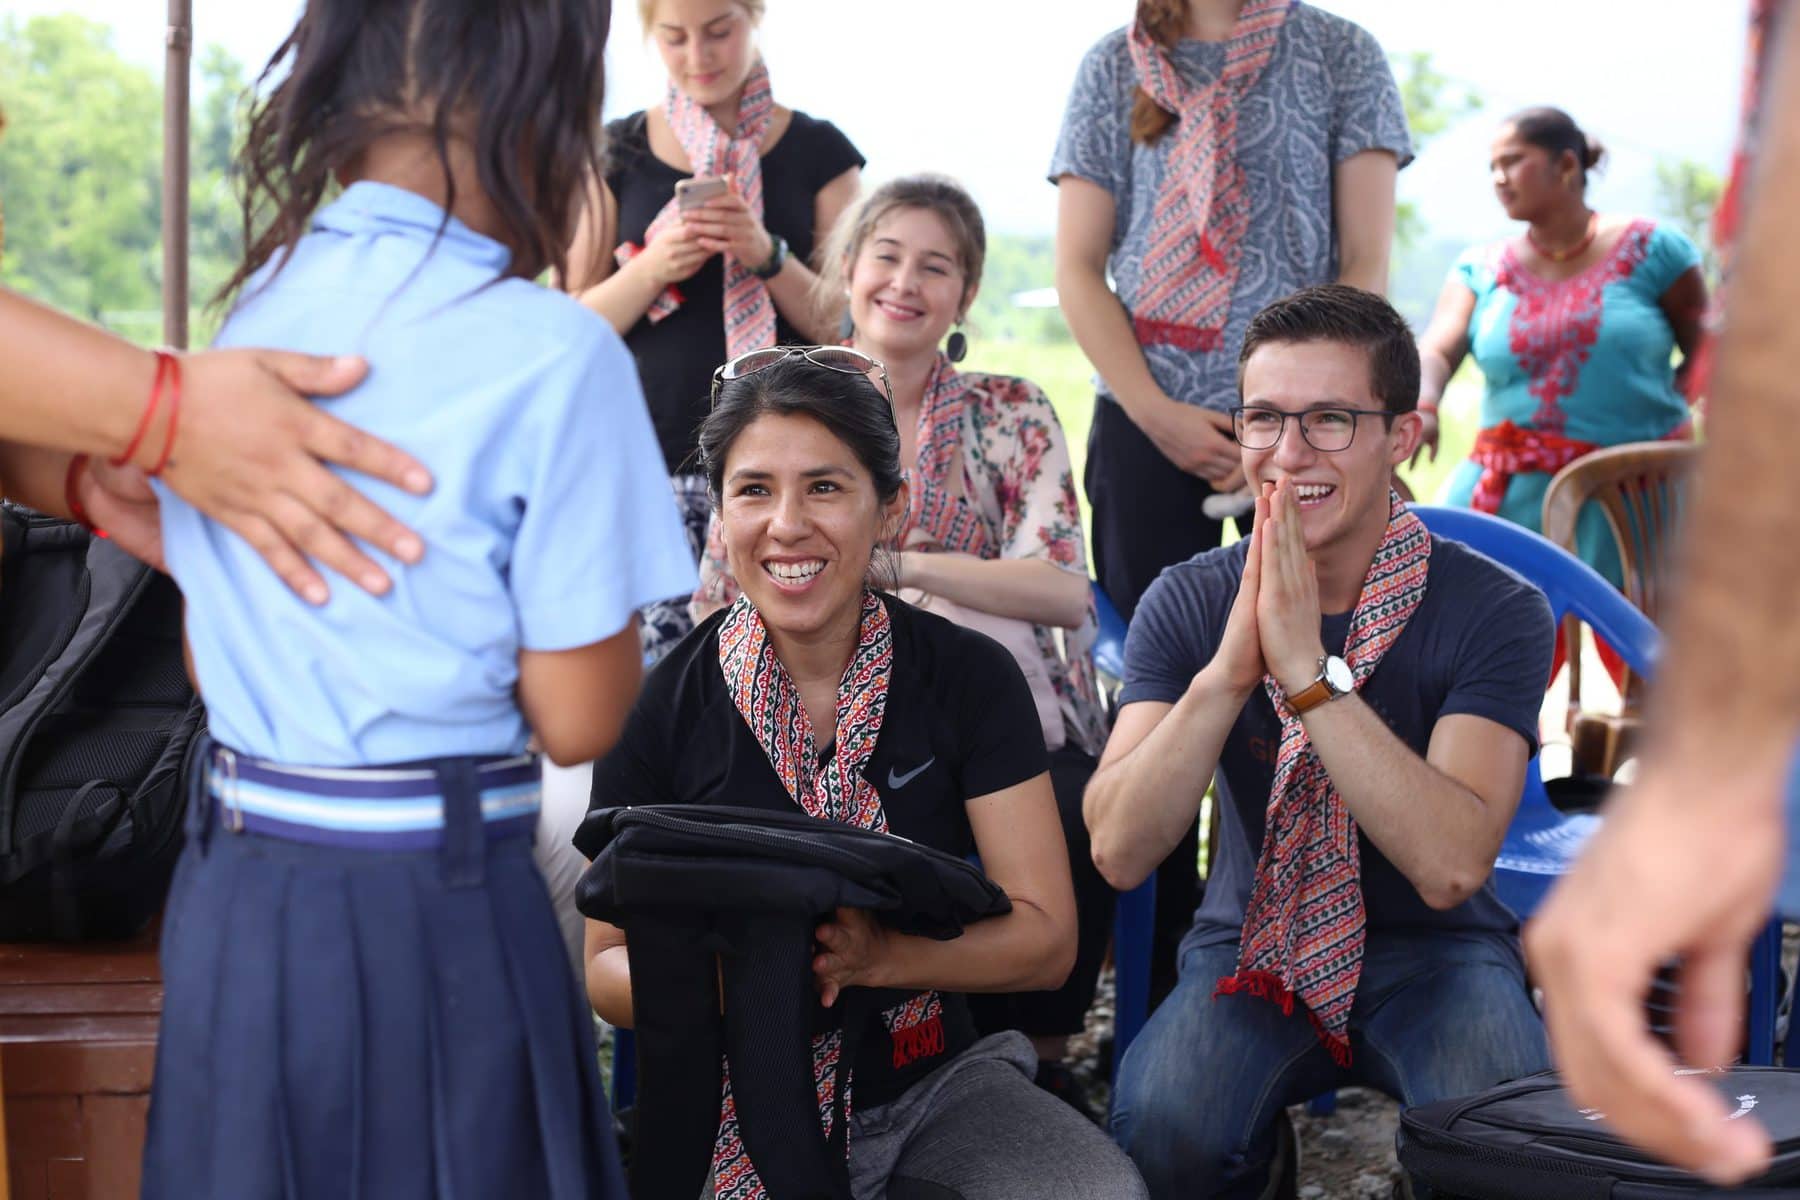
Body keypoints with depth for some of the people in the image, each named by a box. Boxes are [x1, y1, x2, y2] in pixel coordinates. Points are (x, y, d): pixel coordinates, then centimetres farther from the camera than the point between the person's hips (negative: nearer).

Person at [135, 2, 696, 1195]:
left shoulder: (254, 306, 4)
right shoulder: (553, 353, -15)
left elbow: (204, 655, 10)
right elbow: (576, 718, -12)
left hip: (229, 900, 6)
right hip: (432, 912, -6)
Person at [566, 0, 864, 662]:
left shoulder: (817, 150, 8)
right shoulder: (618, 151, 11)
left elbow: (842, 328, 6)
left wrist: (768, 256, -11)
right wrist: (654, 268, -10)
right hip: (650, 458, 1)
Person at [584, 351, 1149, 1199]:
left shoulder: (970, 677, -3)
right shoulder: (660, 705, -5)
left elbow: (1046, 939, -5)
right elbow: (608, 967, -1)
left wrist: (873, 954, -23)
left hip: (935, 1087, 2)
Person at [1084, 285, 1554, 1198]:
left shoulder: (1494, 611, -11)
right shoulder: (1188, 603, -4)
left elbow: (1451, 868, -24)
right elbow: (1119, 853, -15)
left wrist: (1309, 670, -30)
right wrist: (1228, 670, -28)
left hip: (1433, 953, -1)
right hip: (1248, 949, 2)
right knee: (1161, 1125, -29)